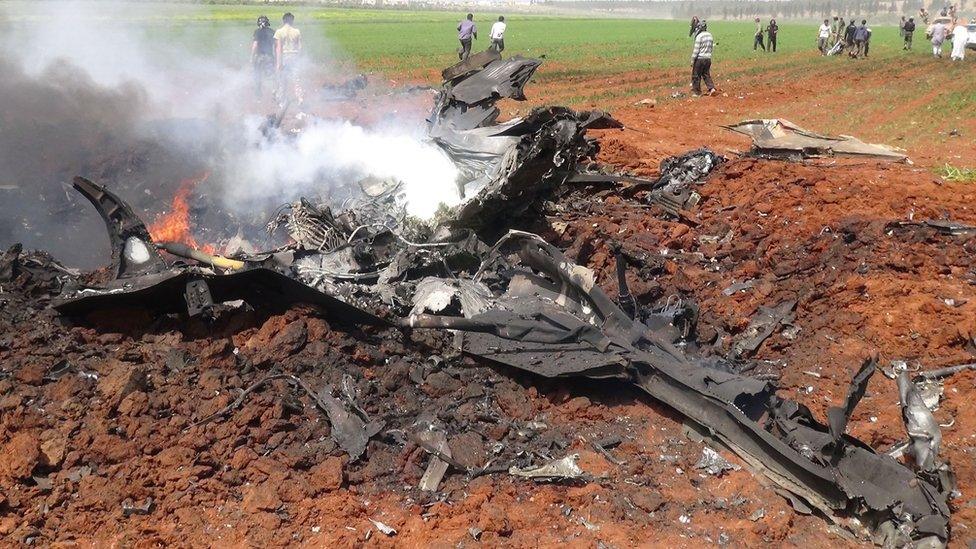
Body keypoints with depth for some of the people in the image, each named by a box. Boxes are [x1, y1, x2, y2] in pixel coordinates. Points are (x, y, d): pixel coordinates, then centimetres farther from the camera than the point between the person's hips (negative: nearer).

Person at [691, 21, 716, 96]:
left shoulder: (699, 36, -14)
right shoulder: (710, 36, 8)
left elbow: (696, 50, -15)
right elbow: (712, 47, 14)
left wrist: (692, 61, -10)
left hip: (700, 59, -7)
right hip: (708, 58, 7)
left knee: (696, 76, 4)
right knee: (706, 74, 15)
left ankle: (697, 92, 8)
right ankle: (711, 88, -1)